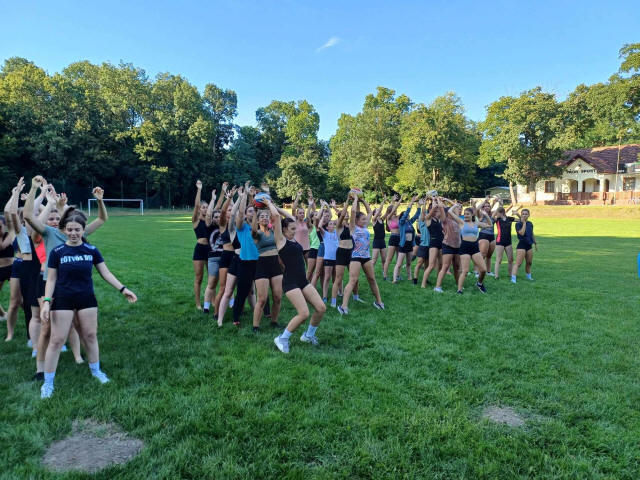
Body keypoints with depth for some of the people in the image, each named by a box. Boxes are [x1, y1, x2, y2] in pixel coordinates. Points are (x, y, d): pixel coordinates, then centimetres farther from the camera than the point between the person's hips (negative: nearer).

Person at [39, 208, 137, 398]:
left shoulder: (91, 250, -2)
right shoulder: (57, 252, -6)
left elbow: (106, 273, 1)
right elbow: (51, 279, -2)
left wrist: (123, 289, -6)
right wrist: (46, 301, -12)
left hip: (87, 298, 2)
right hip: (63, 300, -2)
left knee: (91, 335, 11)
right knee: (57, 340, 1)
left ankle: (96, 371, 30)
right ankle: (48, 382, 15)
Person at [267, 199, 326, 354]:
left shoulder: (293, 239, 15)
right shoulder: (280, 240, -5)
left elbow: (291, 218, 25)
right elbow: (276, 216, -13)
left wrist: (275, 206, 26)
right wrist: (269, 203, 2)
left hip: (303, 281, 8)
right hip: (290, 282, -8)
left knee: (321, 308, 0)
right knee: (304, 314, -17)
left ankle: (308, 335, 23)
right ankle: (282, 339, 3)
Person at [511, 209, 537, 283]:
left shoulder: (530, 224, 10)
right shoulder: (518, 224, -9)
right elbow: (522, 233, -25)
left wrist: (535, 243, 25)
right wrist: (524, 223, -19)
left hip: (529, 245, 7)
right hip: (521, 245, -7)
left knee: (529, 263, 17)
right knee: (518, 263, -15)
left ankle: (528, 276, 35)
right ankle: (513, 278, -19)